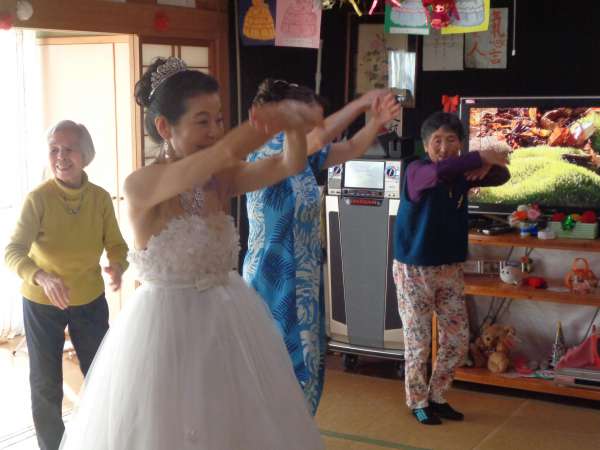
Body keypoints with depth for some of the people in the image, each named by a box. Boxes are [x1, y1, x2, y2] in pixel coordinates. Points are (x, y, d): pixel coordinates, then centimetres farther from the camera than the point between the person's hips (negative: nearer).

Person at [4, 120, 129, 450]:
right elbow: (13, 252, -29)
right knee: (46, 385, 12)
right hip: (42, 303, -2)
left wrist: (117, 267, -30)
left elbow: (116, 245, -7)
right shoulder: (37, 199, -21)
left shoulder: (100, 198, -11)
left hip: (90, 300, 3)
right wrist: (42, 278, -49)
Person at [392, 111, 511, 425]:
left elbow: (502, 176, 7)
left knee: (458, 340, 9)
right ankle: (418, 402, 21)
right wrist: (482, 156, -33)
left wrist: (487, 165, -16)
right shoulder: (416, 170, -17)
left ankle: (437, 397, 28)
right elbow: (438, 172, -39)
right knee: (418, 342, 2)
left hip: (451, 269, 6)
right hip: (414, 270, -6)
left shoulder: (462, 173, 2)